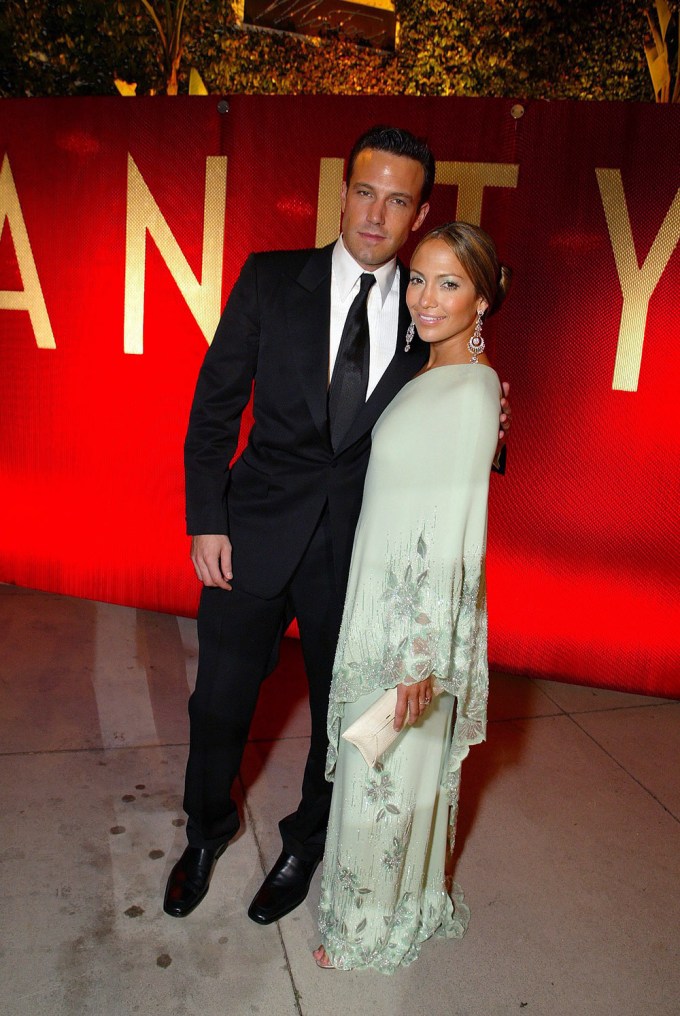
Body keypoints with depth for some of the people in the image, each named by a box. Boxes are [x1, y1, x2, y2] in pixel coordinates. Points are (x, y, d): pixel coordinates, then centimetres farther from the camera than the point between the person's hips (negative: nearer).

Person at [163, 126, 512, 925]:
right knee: (219, 704, 13)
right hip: (257, 531, 0)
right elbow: (216, 403, -2)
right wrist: (206, 520, -6)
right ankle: (207, 829, 44)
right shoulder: (270, 279, -3)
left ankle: (305, 843, 44)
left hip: (361, 547, 1)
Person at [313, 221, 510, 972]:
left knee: (390, 771, 9)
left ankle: (376, 929, 32)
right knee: (375, 762, 22)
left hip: (418, 611, -8)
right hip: (382, 596, 8)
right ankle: (407, 901, 44)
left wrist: (425, 653, -21)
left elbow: (456, 529, -22)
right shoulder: (432, 375, 8)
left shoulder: (471, 390, -20)